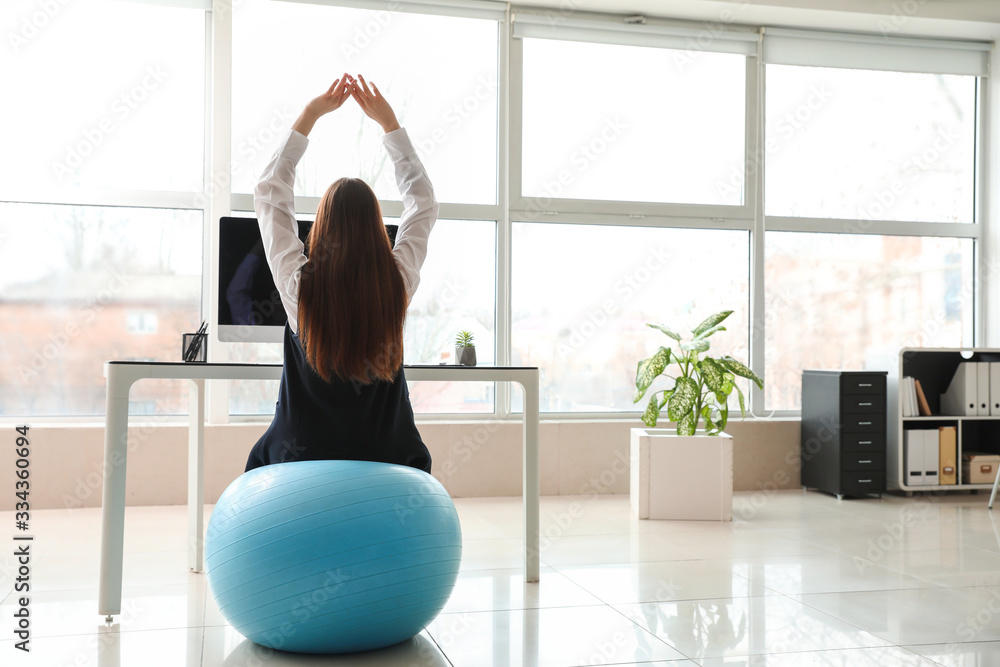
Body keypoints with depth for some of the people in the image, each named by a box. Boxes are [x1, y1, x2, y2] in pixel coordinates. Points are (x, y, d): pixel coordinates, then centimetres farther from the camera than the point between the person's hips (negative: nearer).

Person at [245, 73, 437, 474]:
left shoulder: (299, 284, -13)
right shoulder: (398, 283, -10)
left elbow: (268, 192, 3)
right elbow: (424, 203, 8)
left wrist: (308, 116, 6)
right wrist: (388, 122, 12)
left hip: (305, 453, 0)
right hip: (385, 461, 1)